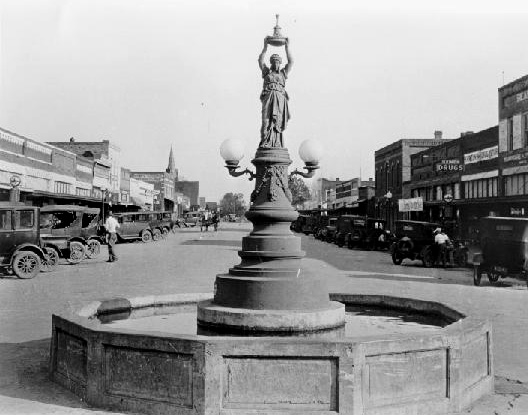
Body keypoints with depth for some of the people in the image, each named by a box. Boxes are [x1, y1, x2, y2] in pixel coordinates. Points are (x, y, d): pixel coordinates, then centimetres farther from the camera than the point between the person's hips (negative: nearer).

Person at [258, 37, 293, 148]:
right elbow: (260, 60, 11)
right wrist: (265, 47, 8)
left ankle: (276, 144, -13)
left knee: (278, 122, -7)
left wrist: (287, 48, 17)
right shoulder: (266, 72, 22)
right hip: (268, 98, -1)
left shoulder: (283, 73, 25)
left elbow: (291, 62, 18)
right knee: (267, 120, -14)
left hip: (280, 98, 2)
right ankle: (264, 142, -21)